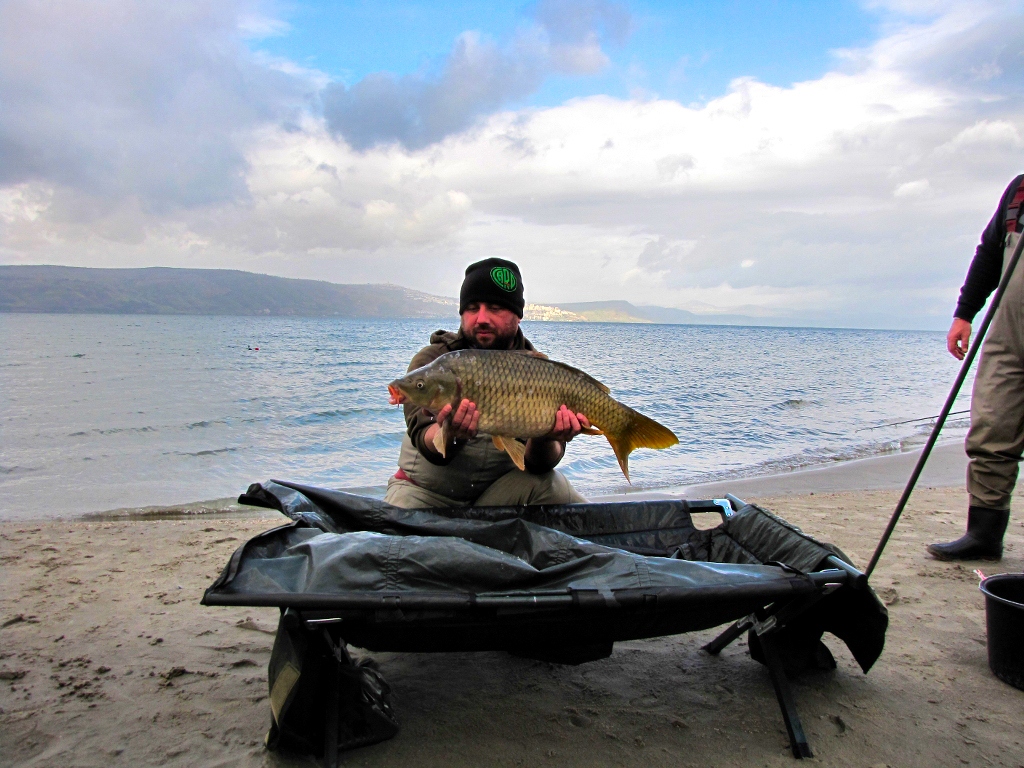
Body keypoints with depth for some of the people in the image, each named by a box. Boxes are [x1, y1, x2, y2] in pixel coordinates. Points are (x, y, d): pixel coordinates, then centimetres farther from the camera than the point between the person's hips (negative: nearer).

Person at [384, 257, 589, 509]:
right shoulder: (430, 361, -11)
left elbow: (537, 464, -14)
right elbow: (429, 447, -22)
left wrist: (545, 441, -38)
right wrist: (449, 433, -46)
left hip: (502, 484, 3)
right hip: (427, 489, -2)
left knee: (548, 483, -25)